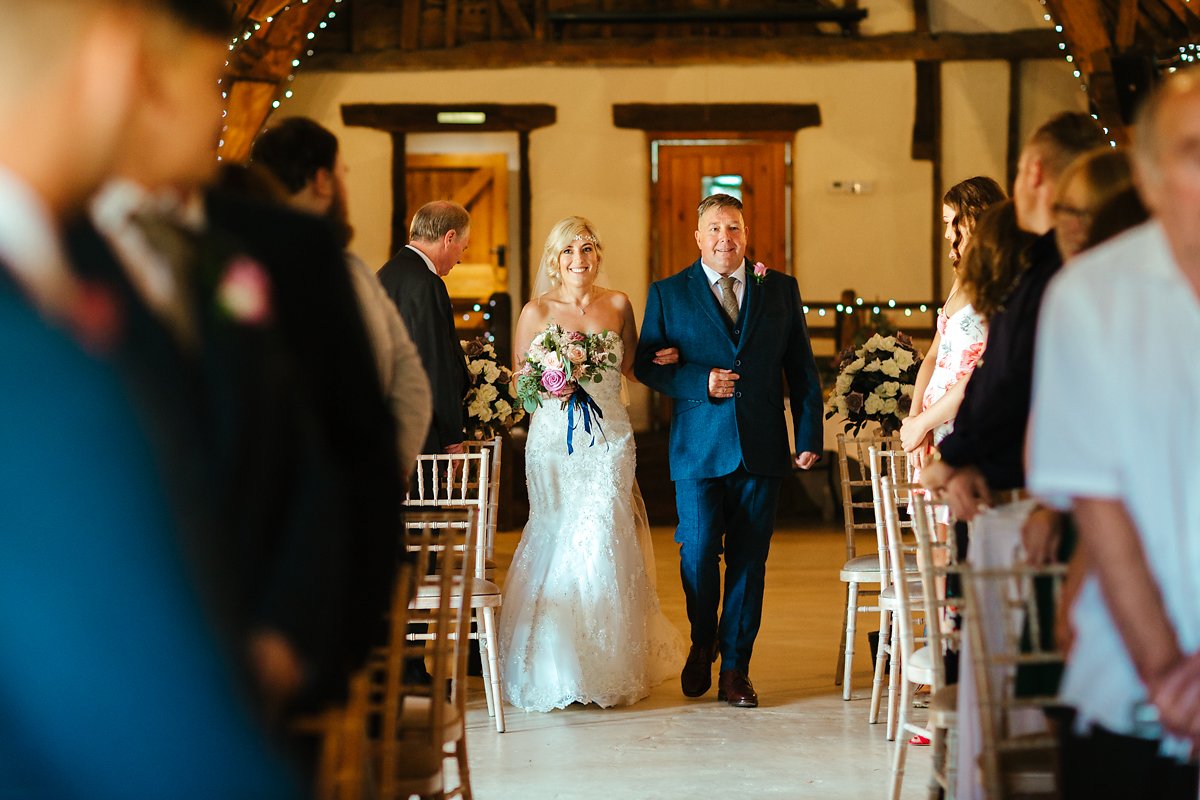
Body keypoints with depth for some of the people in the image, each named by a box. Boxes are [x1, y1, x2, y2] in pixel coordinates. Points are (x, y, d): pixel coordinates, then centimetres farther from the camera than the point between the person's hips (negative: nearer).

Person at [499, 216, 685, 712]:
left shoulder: (617, 305, 7)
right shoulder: (537, 311, 2)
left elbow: (632, 365, 18)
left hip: (609, 438, 1)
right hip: (554, 439, -1)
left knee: (602, 542, -9)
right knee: (558, 542, -2)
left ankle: (608, 667, 2)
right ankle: (552, 668, 10)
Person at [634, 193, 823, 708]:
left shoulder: (781, 290, 9)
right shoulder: (668, 293, 5)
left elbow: (802, 369, 10)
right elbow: (646, 365, 4)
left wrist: (809, 436, 2)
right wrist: (699, 383, -12)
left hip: (761, 448, 1)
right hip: (699, 447, -1)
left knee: (749, 559, 4)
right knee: (697, 553, -5)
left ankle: (735, 667, 15)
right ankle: (702, 645, 23)